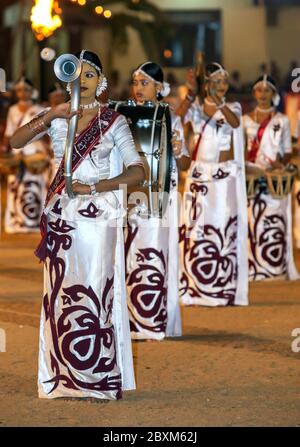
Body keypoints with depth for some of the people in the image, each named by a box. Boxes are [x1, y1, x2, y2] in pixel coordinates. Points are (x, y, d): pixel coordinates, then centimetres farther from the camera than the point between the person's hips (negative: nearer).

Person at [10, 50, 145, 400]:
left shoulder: (113, 121, 1)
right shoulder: (57, 117, 8)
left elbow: (137, 171, -4)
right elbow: (15, 142, -3)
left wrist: (94, 187, -14)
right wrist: (49, 117, -15)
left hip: (99, 215, -3)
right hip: (61, 214, 3)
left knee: (96, 290, -7)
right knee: (61, 292, 2)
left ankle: (99, 377, -2)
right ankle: (64, 376, 6)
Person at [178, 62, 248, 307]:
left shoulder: (233, 107, 5)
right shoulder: (195, 107, 6)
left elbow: (235, 122, -19)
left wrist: (218, 103, -34)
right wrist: (192, 93, -30)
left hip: (226, 177, -1)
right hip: (199, 175, 1)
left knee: (224, 230, -6)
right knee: (196, 230, -1)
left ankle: (225, 289, -3)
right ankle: (196, 289, 4)